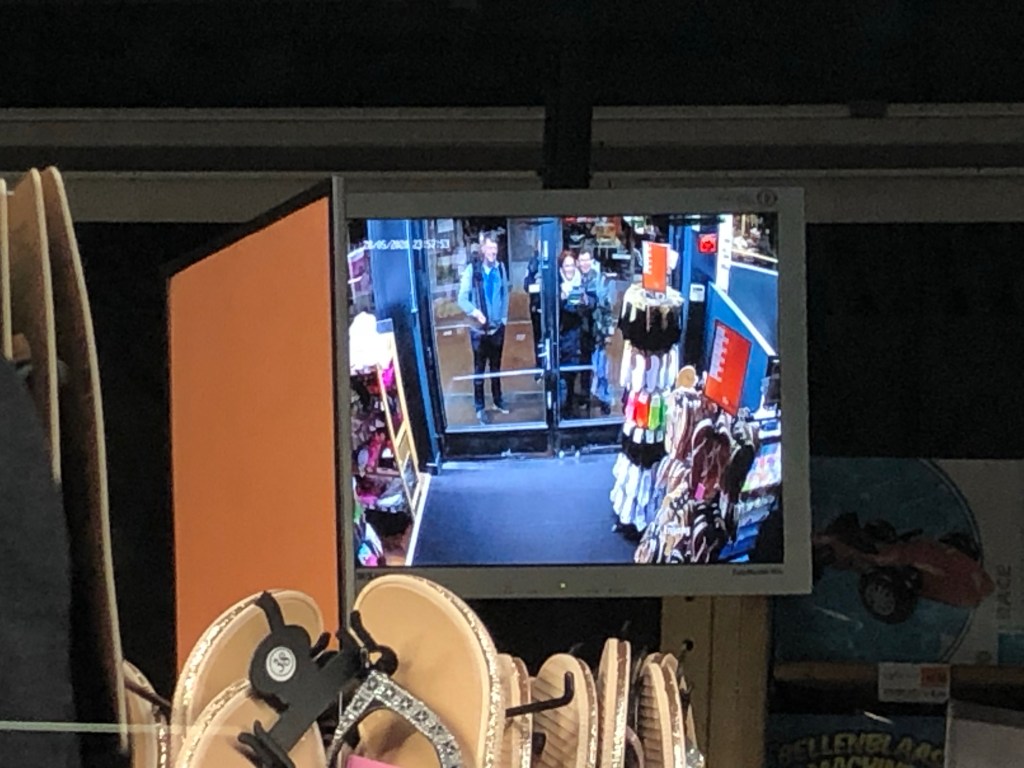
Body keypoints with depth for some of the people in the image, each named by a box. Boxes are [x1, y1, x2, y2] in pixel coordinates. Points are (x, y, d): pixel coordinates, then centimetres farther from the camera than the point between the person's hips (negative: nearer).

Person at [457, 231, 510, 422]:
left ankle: (498, 400, 31)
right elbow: (462, 298, -15)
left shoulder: (500, 268, -2)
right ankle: (479, 406, 16)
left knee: (496, 365, 16)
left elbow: (505, 294, 7)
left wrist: (504, 317, 3)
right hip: (479, 328, -3)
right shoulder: (472, 269, -13)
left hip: (497, 326, 3)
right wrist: (475, 312, -30)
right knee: (479, 368, 6)